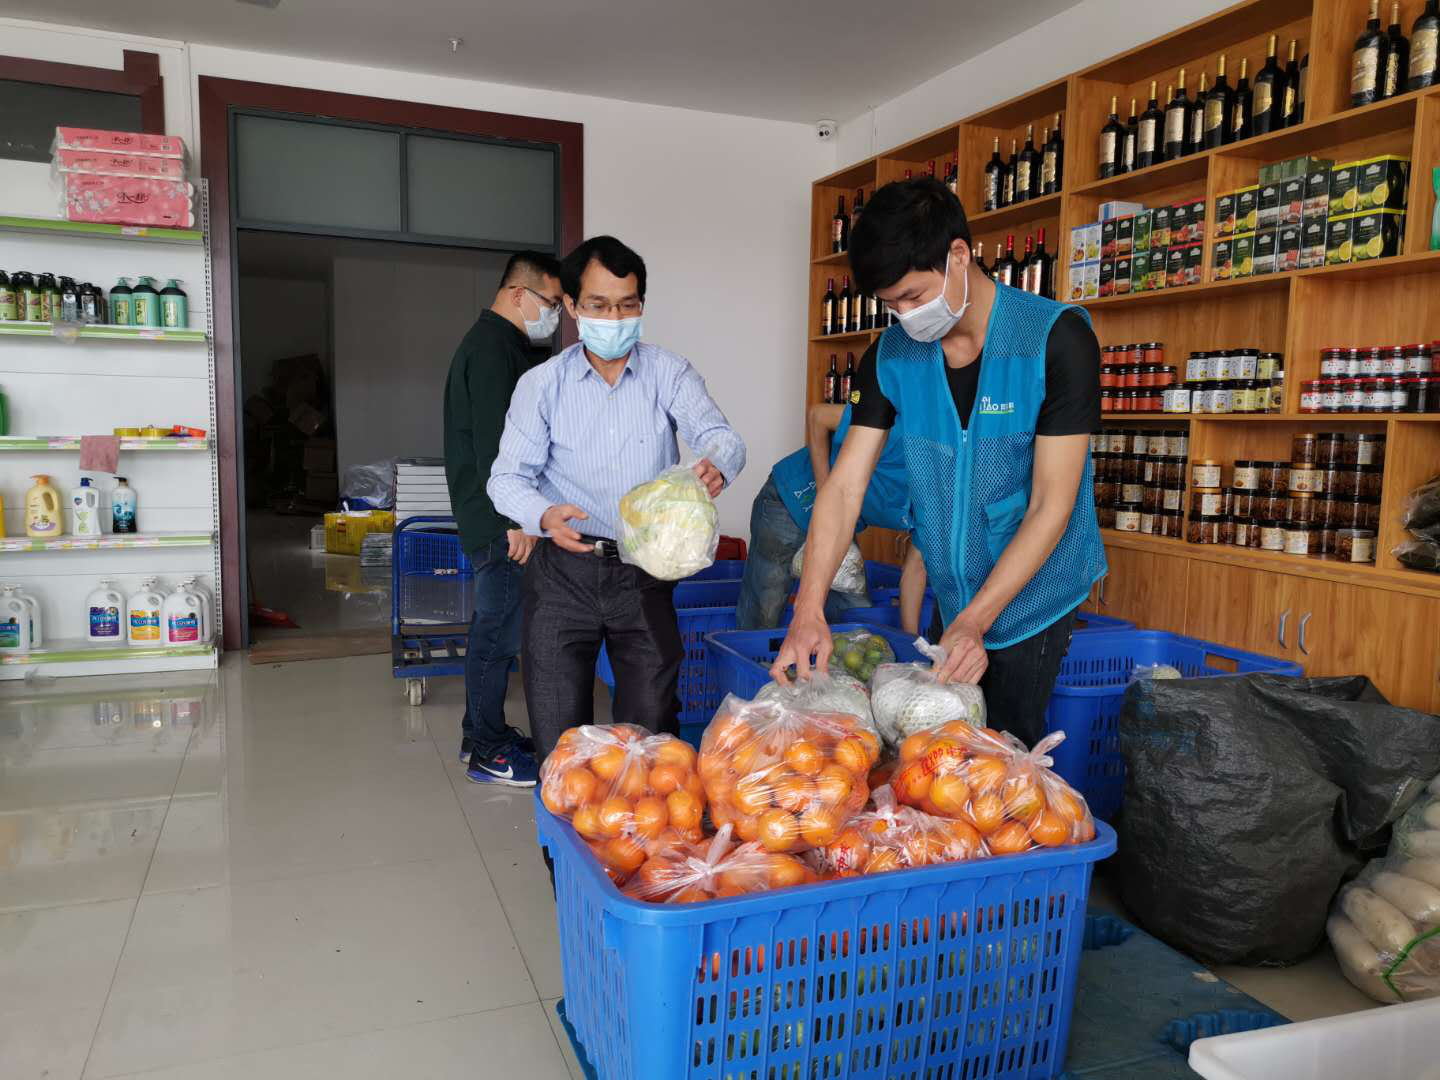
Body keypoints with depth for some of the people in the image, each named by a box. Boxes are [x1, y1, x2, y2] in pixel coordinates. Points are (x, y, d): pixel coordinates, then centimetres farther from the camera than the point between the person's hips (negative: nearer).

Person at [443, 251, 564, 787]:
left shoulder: (504, 345, 19)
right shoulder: (492, 348, -15)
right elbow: (492, 441, -22)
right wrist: (515, 518, -22)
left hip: (494, 517, 11)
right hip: (499, 520, -11)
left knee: (493, 623, 16)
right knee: (500, 627, -4)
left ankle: (482, 734, 27)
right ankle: (488, 753, 6)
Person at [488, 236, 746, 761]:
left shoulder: (669, 374, 0)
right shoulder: (541, 384, 0)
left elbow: (721, 436, -14)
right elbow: (507, 477, -6)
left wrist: (716, 466, -39)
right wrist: (544, 515, -29)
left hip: (644, 571, 0)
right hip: (564, 570, 0)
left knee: (652, 726, 9)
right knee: (559, 736, 6)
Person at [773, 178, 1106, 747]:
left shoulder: (1057, 338, -18)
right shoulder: (892, 354, -5)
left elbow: (1051, 506, -19)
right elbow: (845, 485, -9)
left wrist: (975, 620, -26)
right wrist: (809, 608, -21)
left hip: (1034, 587, -4)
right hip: (951, 592, 4)